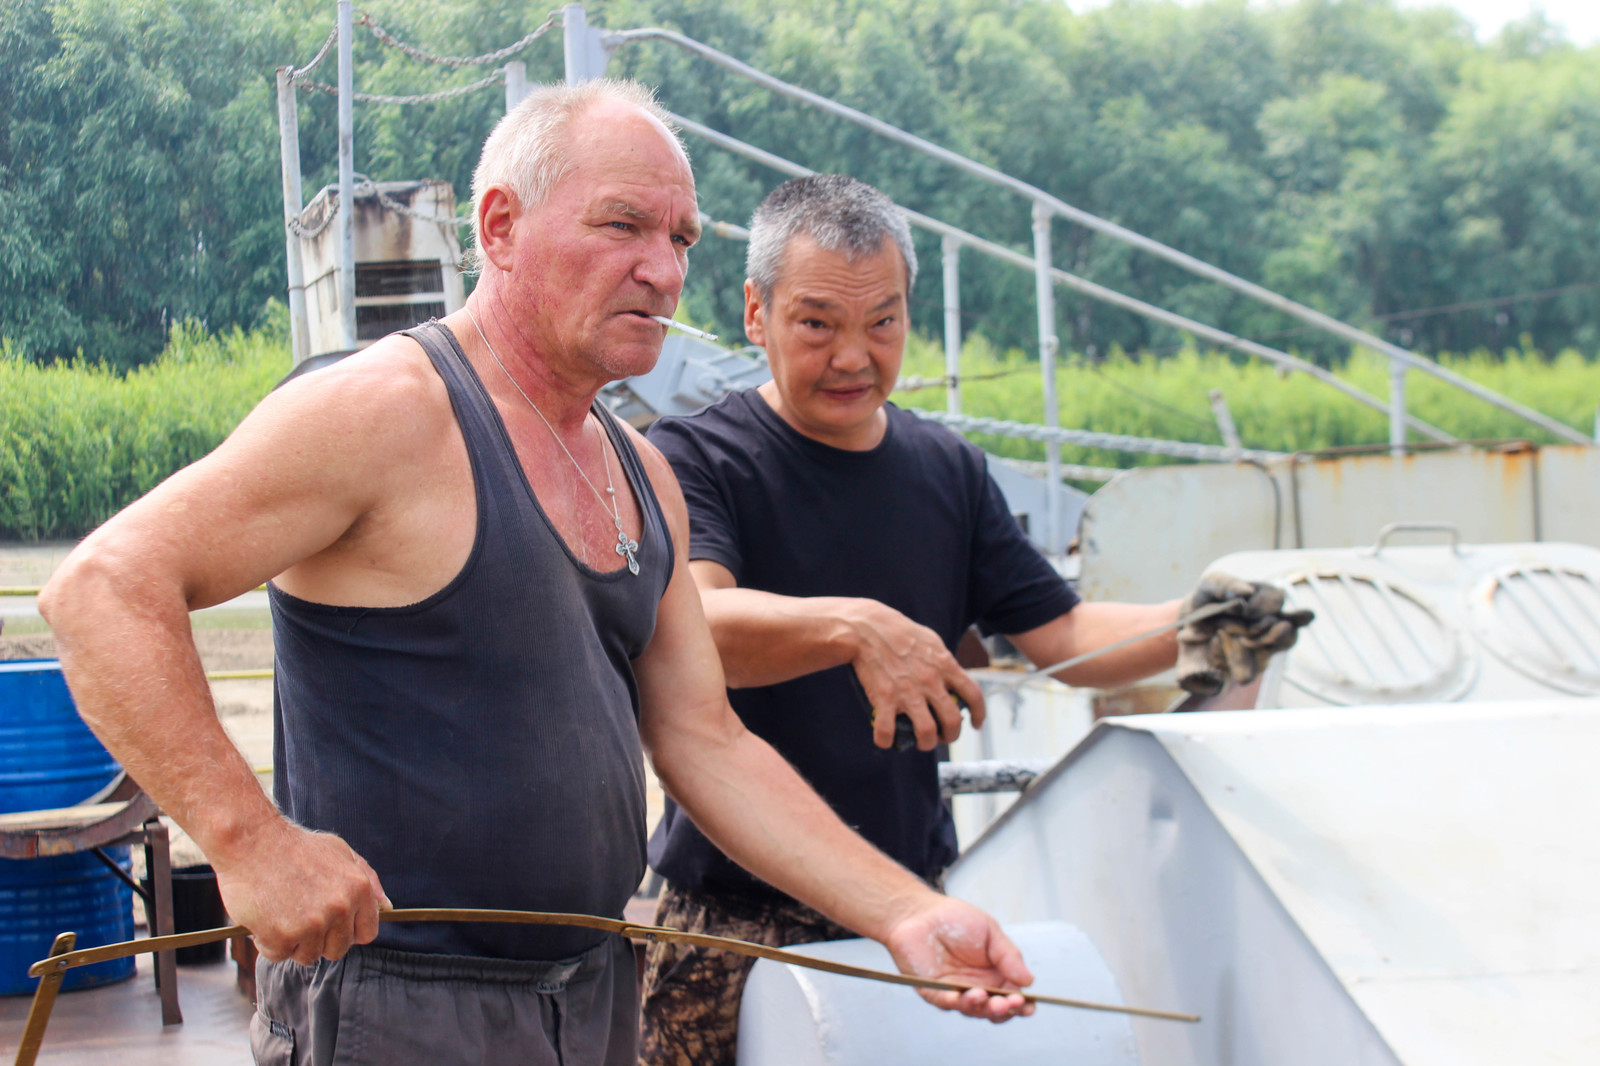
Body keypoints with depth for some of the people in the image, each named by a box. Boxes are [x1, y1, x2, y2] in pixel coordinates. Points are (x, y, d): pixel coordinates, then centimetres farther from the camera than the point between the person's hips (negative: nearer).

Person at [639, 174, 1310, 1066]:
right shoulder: (694, 458, -8)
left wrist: (1186, 626, -10)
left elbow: (1060, 633, 9)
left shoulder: (948, 471, 11)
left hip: (911, 908, 4)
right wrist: (853, 628, -41)